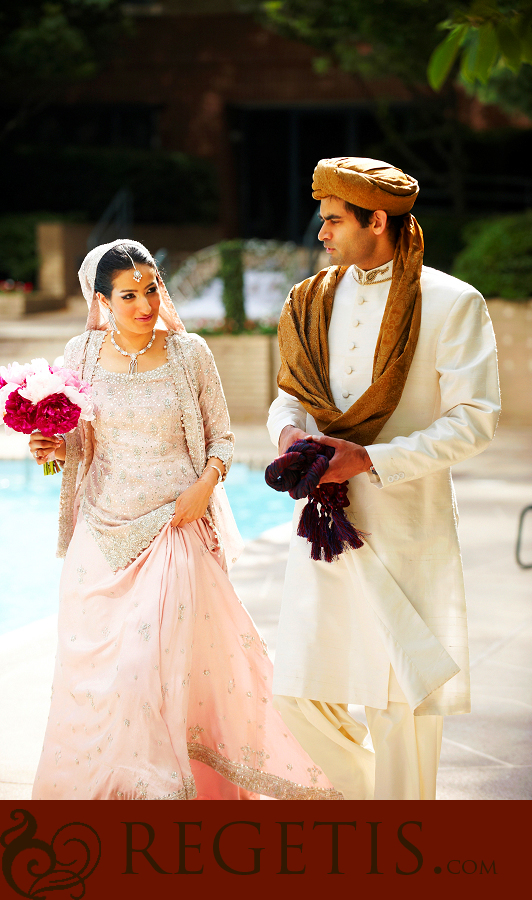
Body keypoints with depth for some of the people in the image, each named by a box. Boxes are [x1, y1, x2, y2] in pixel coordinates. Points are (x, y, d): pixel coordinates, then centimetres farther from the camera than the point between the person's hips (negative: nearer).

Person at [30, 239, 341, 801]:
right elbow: (79, 440, 13)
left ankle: (156, 785, 4)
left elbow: (220, 437, 4)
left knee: (160, 663, -9)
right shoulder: (82, 354, 3)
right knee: (93, 663, 5)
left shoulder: (189, 352, -2)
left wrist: (206, 484, -14)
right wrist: (55, 448, -8)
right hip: (104, 530, 2)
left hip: (174, 526, -2)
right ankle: (96, 782, 26)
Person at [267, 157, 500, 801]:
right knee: (299, 696, 6)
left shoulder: (452, 304, -6)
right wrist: (289, 430, -6)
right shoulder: (315, 300, 12)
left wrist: (371, 459, -18)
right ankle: (365, 790, 31)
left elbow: (473, 421, -10)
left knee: (401, 705, -1)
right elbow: (291, 391, 19)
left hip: (406, 530, -5)